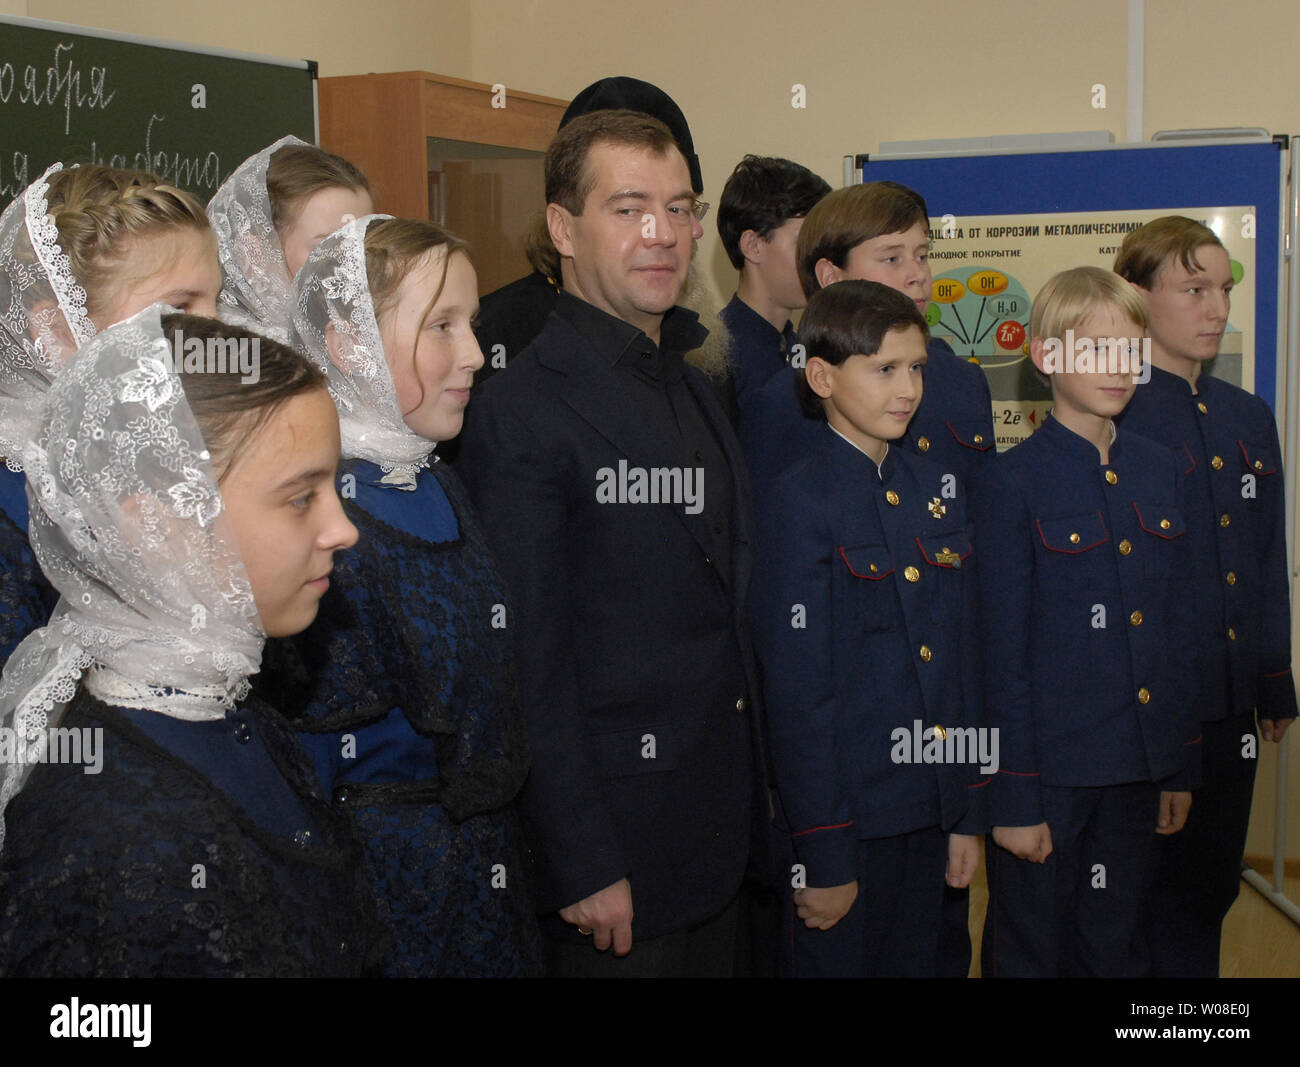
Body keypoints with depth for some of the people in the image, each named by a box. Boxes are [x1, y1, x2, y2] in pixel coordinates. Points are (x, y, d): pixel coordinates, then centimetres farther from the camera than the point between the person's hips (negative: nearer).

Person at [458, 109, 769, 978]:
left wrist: (748, 802, 13)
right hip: (615, 844, -8)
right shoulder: (522, 414, -16)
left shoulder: (694, 388, 11)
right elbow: (531, 664, -18)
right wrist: (584, 868, -17)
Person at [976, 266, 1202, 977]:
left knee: (1115, 948, 17)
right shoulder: (1015, 483, -11)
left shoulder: (1160, 471, 7)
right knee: (1030, 950, 9)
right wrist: (1014, 798, -11)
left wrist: (1181, 768, 11)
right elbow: (1003, 652, -11)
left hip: (1138, 768, 5)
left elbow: (1177, 628, 12)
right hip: (1050, 770, -5)